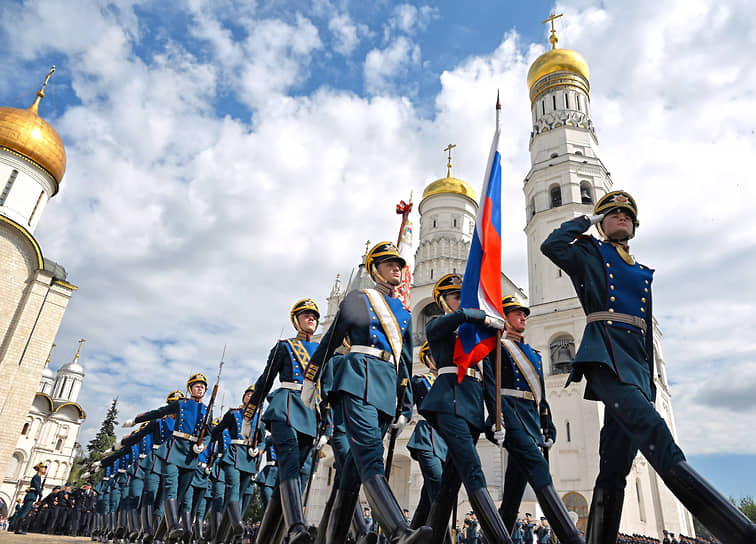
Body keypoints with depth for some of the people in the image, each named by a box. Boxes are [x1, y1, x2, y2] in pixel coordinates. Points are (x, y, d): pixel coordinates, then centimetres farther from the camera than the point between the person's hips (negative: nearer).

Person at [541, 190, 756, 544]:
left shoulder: (643, 274, 28)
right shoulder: (589, 255, 15)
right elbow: (551, 246, -7)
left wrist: (649, 381, 18)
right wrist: (586, 220, 10)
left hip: (636, 362, 7)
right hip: (604, 353, -6)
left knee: (616, 464, 1)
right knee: (651, 429, -28)